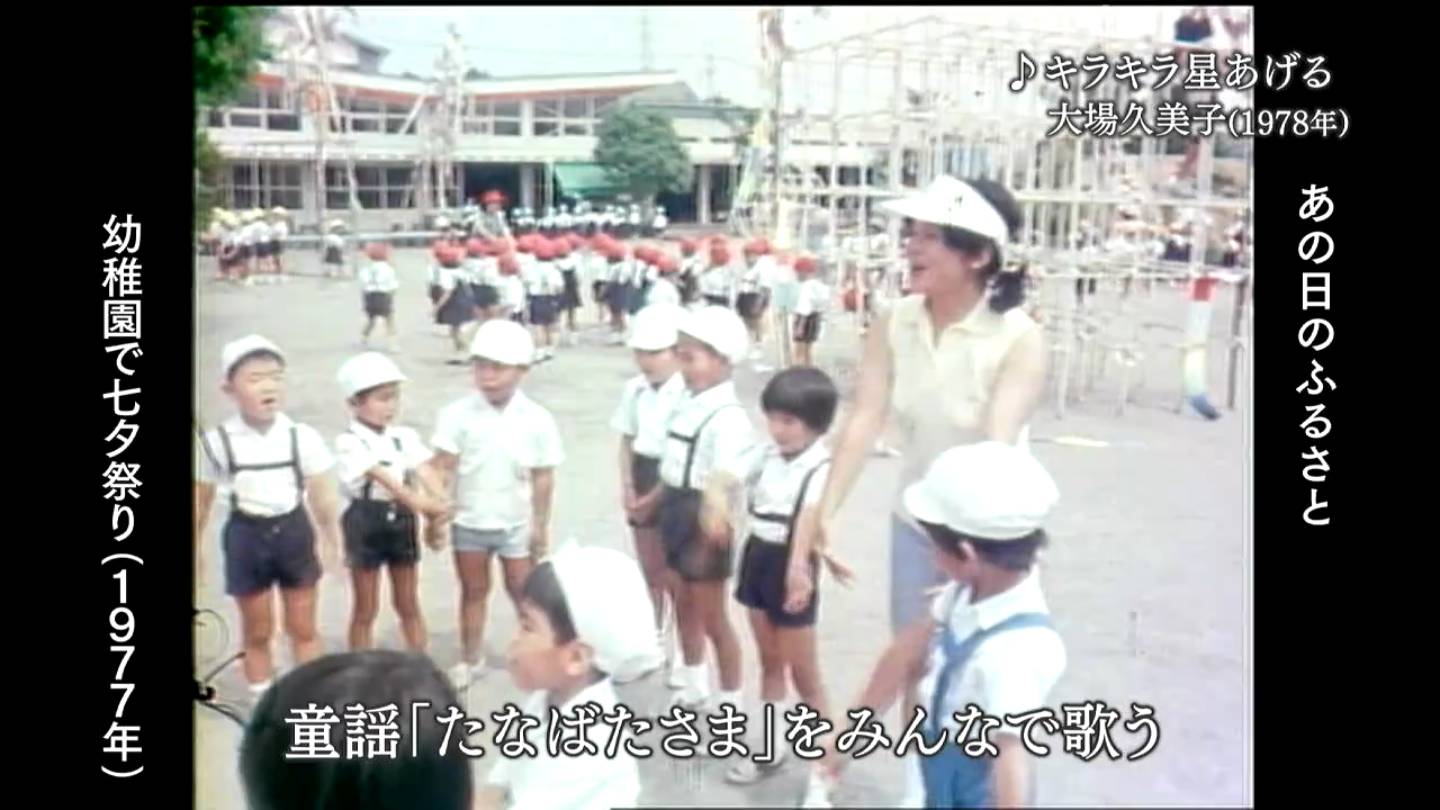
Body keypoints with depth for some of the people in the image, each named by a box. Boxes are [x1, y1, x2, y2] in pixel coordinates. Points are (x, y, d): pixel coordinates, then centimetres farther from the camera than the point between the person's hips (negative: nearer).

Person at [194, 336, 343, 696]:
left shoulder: (302, 436, -10)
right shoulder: (216, 441, -10)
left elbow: (322, 495, -3)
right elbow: (201, 500, 3)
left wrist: (331, 541, -6)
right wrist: (195, 548, 9)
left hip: (293, 530, 0)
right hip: (247, 535, 0)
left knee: (303, 627, 13)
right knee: (257, 632, 13)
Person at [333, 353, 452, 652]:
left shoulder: (405, 436, 2)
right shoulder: (350, 442, -14)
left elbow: (424, 472, -11)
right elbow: (382, 477, -26)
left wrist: (439, 504, -31)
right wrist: (420, 503, -38)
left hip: (401, 519, 4)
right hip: (367, 521, -4)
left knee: (409, 605, 15)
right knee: (366, 609, 8)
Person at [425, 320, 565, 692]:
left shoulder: (538, 420, -12)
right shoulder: (458, 414, -13)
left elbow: (543, 476, -6)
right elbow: (444, 468, -10)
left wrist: (541, 525, -2)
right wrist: (437, 515, -13)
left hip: (516, 523, -1)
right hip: (469, 521, 1)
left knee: (521, 591, 13)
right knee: (473, 591, 16)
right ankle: (470, 660, 30)